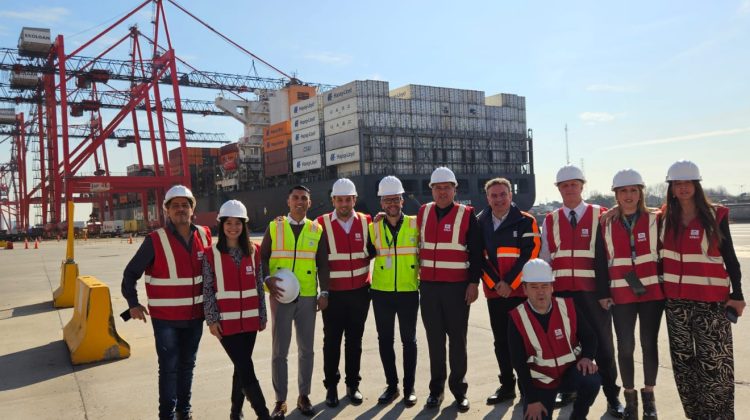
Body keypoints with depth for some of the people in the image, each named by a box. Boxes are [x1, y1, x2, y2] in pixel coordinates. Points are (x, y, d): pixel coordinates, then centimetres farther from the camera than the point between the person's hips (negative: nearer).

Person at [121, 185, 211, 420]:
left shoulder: (204, 235, 0)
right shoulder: (155, 240, -12)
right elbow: (131, 273, -5)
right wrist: (133, 304, -7)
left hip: (195, 316, 4)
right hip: (165, 317, -4)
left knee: (187, 364, 16)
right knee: (169, 367, 3)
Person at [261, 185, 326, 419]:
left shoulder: (316, 230, 6)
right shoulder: (274, 227, 3)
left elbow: (322, 264, 7)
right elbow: (262, 257, 4)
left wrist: (324, 292, 1)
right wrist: (268, 280, -12)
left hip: (307, 296, 1)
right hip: (281, 296, -1)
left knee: (306, 349, 8)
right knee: (279, 350, 3)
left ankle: (304, 396, 22)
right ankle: (280, 400, 14)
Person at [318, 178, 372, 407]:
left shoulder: (366, 222, 0)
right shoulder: (322, 224, -7)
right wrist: (321, 292, -4)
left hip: (360, 292, 2)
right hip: (333, 293, -2)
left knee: (354, 341, 12)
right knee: (332, 341, 7)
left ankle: (353, 384, 25)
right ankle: (331, 386, 22)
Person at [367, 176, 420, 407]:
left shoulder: (415, 224, -2)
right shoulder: (373, 228, 3)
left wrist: (423, 278, -1)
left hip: (409, 291, -2)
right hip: (381, 292, 2)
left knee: (409, 340, 7)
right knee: (385, 340, 9)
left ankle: (409, 388, 19)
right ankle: (391, 385, 23)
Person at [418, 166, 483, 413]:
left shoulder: (467, 215, -3)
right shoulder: (423, 213, 7)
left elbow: (476, 253, -3)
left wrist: (474, 283, -7)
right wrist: (417, 276, 14)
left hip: (457, 287, -3)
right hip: (429, 287, 3)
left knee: (457, 340, 4)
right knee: (434, 339, 9)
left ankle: (459, 390, 17)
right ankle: (436, 389, 19)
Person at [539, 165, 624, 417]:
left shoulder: (600, 215, 0)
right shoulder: (550, 220, 8)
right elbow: (544, 257, 11)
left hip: (593, 291, -2)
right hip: (561, 291, 3)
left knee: (602, 344, 6)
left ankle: (612, 396, 20)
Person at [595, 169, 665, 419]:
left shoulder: (655, 220, 0)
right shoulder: (606, 225, 2)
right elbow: (601, 262, 3)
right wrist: (603, 294, 0)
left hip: (653, 293, 0)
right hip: (621, 295, 0)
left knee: (649, 344, 8)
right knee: (625, 346, 5)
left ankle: (648, 396, 25)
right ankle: (630, 397, 20)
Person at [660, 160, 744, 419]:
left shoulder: (715, 216, -2)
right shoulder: (665, 218, 5)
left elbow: (729, 256, 1)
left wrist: (737, 294, -1)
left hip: (711, 300, -3)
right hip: (676, 301, 3)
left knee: (714, 363, -4)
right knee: (682, 361, 10)